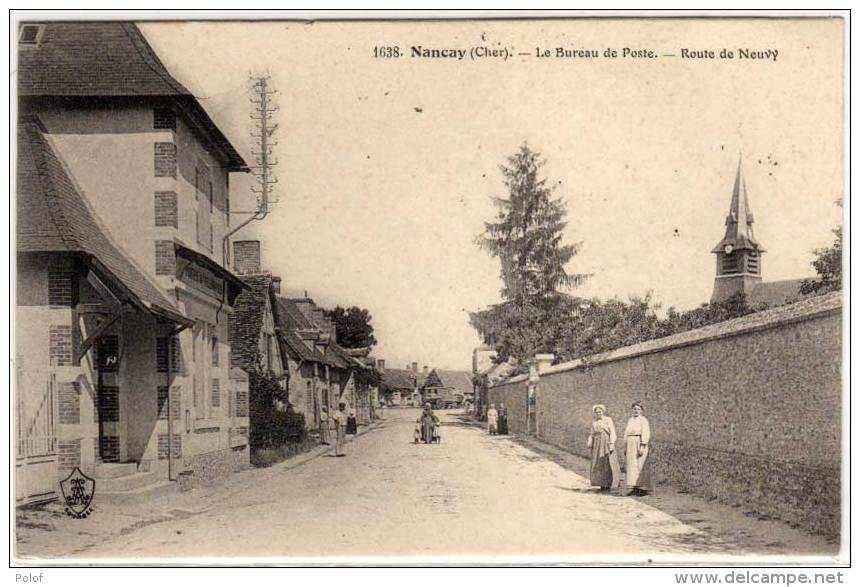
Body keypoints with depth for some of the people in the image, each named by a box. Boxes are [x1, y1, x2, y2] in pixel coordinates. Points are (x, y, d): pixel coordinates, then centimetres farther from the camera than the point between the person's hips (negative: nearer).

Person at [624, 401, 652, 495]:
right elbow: (627, 433, 19)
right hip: (631, 445, 7)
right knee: (632, 466, 4)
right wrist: (625, 447, 14)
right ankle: (634, 488, 5)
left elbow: (645, 434, -14)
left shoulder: (643, 420, -6)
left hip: (640, 444, -7)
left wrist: (642, 446, -21)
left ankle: (643, 488, -3)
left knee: (641, 466, -7)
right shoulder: (630, 420, 16)